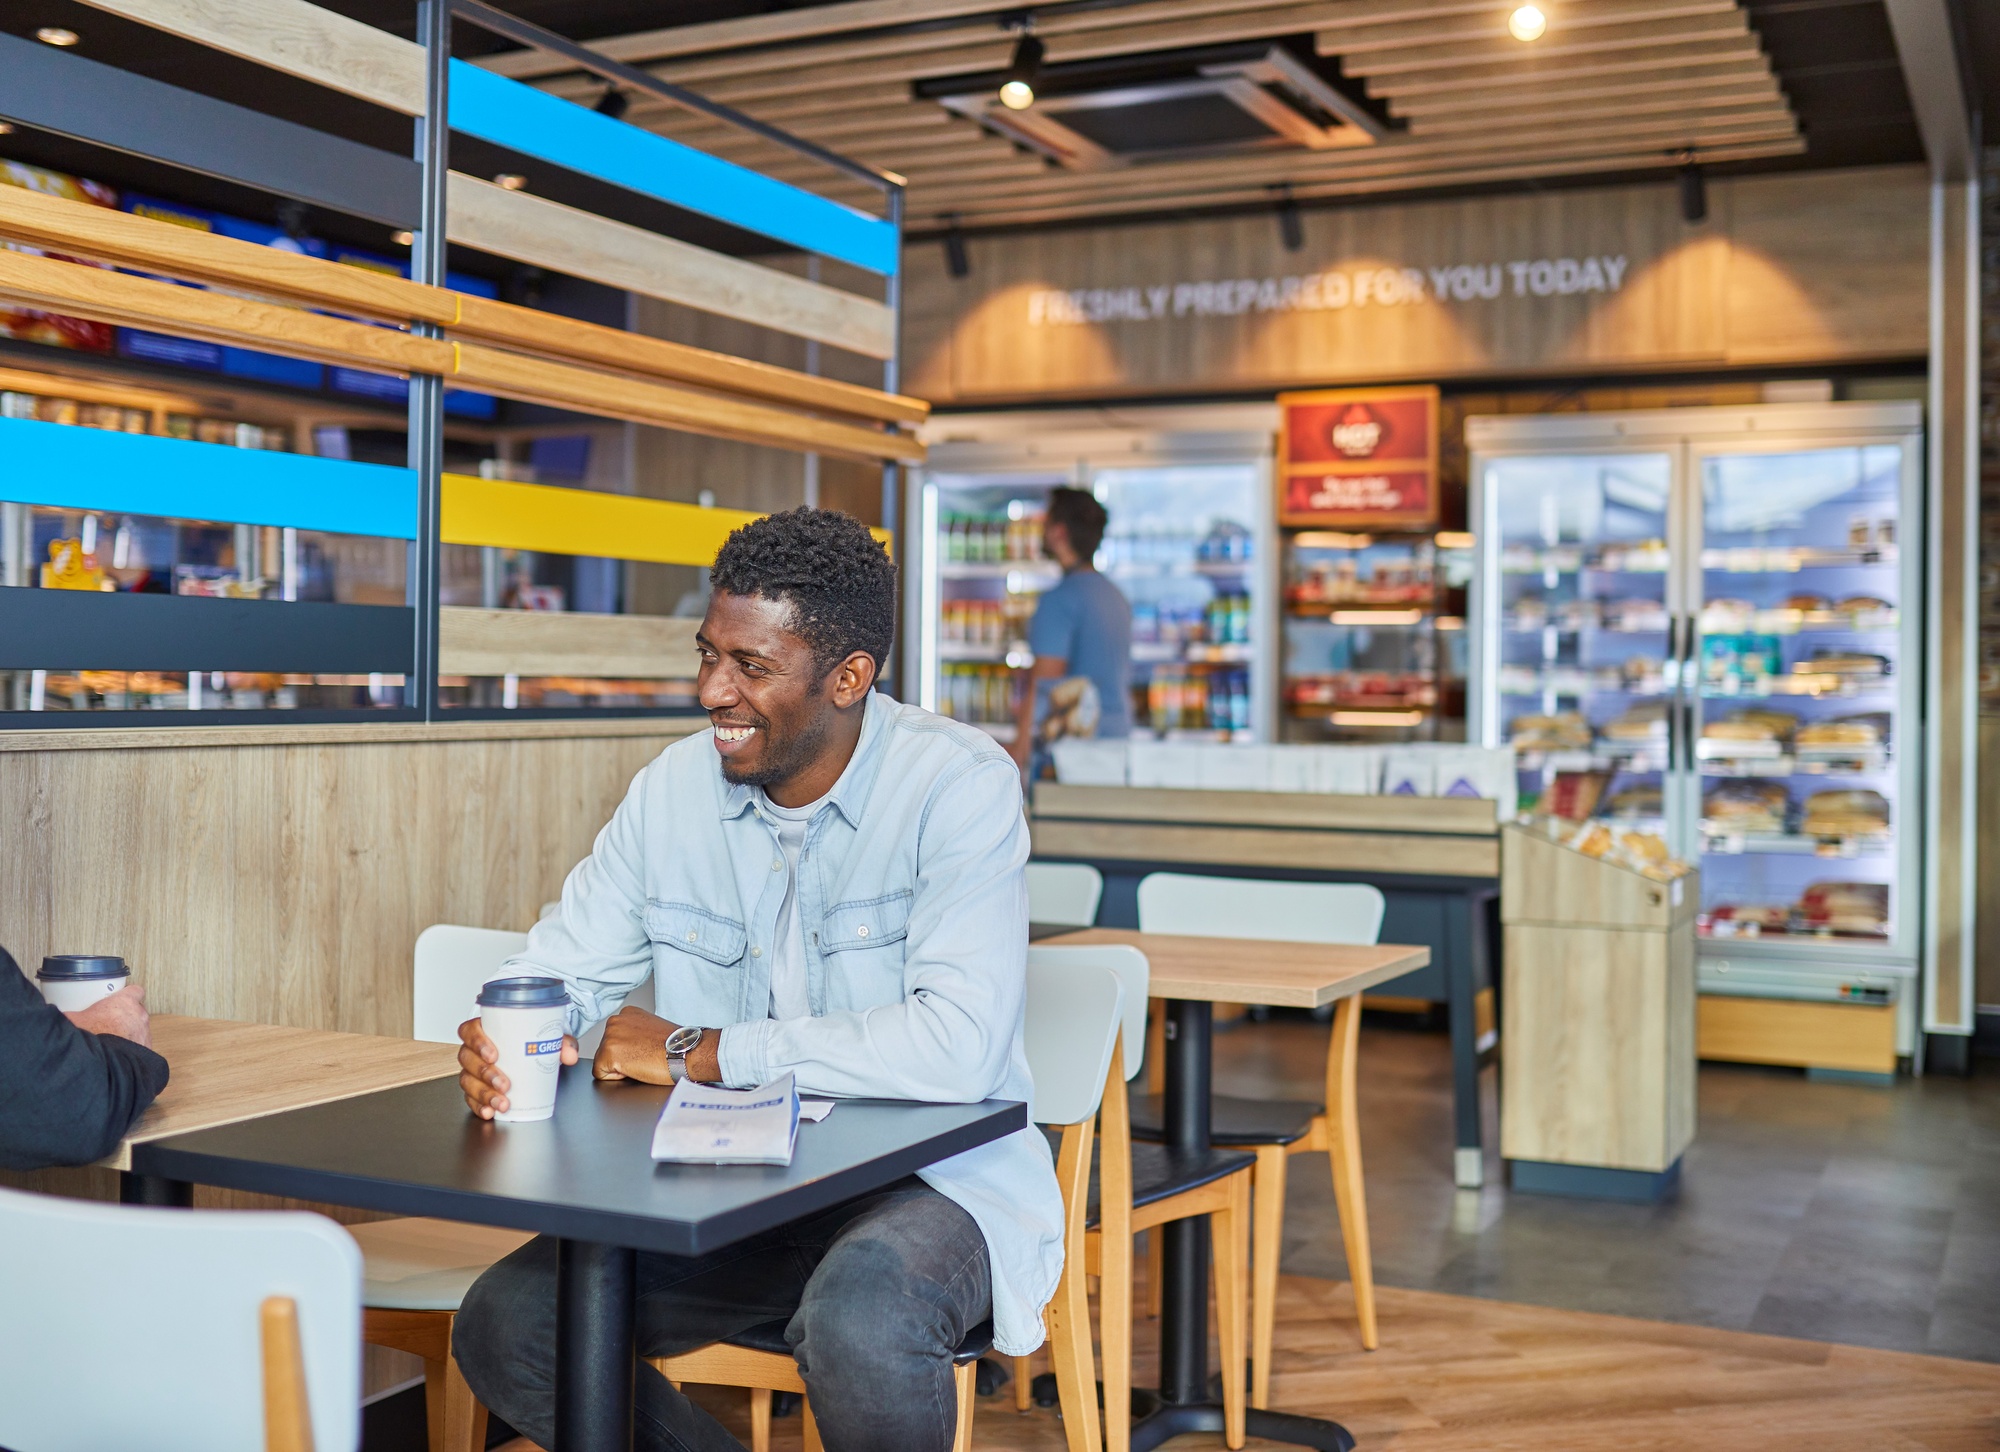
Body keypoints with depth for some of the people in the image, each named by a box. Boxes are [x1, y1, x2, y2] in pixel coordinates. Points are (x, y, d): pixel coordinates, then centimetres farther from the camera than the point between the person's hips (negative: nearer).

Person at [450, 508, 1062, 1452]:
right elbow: (563, 973, 9)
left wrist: (698, 1051, -20)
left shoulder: (958, 787, -16)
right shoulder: (673, 788, 2)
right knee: (504, 1326, -12)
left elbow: (959, 1047, -27)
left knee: (861, 1325, -36)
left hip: (927, 1175, -5)